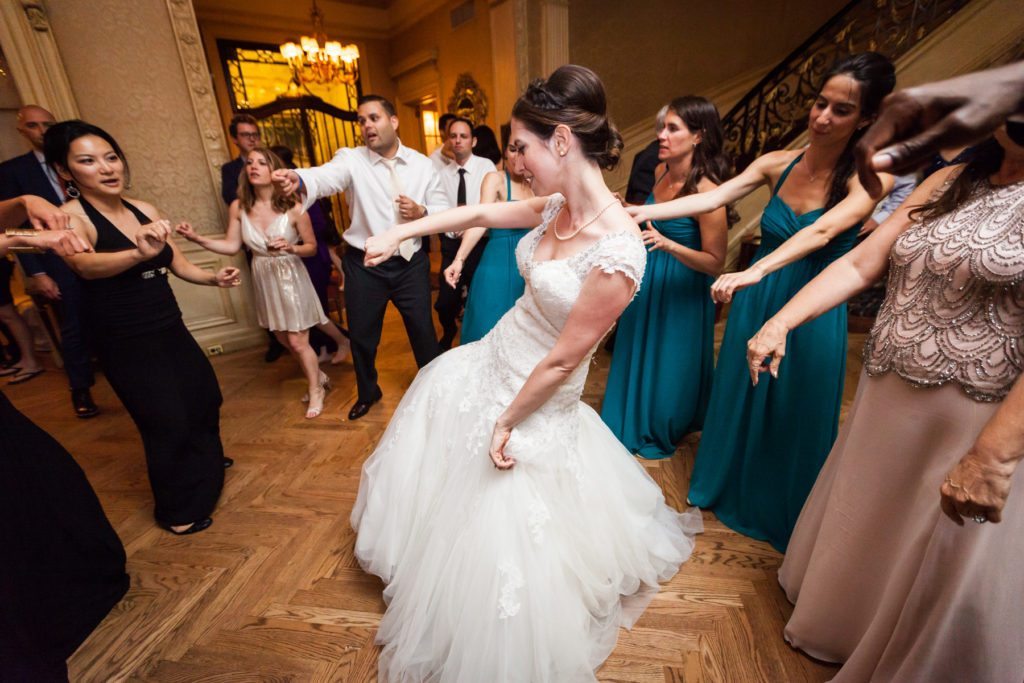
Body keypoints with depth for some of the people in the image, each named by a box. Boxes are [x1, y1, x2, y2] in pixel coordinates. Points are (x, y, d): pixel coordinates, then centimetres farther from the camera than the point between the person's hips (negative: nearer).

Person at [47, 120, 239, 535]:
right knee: (167, 422, 0)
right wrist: (138, 252, -54)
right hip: (125, 344, -6)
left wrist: (214, 278, -10)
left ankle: (204, 466, 48)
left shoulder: (144, 211, 3)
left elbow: (179, 264, 9)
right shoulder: (70, 217, -15)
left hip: (169, 330, 6)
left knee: (205, 398, 17)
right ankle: (178, 510, 24)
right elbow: (85, 265, -36)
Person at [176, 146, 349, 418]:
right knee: (284, 339, 16)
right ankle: (319, 377, 39)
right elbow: (231, 246, -1)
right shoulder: (238, 207, -5)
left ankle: (316, 390, 23)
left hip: (290, 277, -5)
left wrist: (290, 248, -27)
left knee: (297, 341, 0)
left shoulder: (293, 208, -16)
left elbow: (312, 247, -8)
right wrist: (197, 238, -13)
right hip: (264, 279, 5)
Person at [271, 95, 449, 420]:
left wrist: (422, 212, -17)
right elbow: (325, 176, -27)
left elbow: (444, 209, 5)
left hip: (411, 263, 1)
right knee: (362, 336, 12)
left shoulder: (422, 164, 2)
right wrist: (298, 179, -49)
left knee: (423, 330, 12)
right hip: (364, 266, 0)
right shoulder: (351, 159, -6)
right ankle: (368, 393, 39)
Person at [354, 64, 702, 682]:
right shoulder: (558, 207, -7)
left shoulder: (616, 253, -31)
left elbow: (562, 361, -24)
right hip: (490, 361, 8)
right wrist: (398, 233, 9)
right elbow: (481, 214, 6)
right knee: (429, 467, 29)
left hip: (538, 399, -8)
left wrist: (507, 422, -12)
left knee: (503, 545, 13)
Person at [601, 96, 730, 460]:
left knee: (668, 363, 13)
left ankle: (662, 433, 40)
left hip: (680, 290, -7)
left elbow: (715, 262, -21)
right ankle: (635, 421, 45)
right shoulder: (661, 171, -2)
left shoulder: (707, 189, -23)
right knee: (639, 354, 20)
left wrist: (668, 244, -34)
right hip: (647, 281, 7)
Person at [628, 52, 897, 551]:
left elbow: (822, 230, -29)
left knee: (794, 414, 12)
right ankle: (728, 486, 42)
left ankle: (782, 513, 39)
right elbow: (711, 199, -10)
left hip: (812, 313, -3)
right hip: (755, 303, 3)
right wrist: (646, 211, -21)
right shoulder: (777, 164, -2)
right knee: (740, 397, 16)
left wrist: (755, 271, -45)